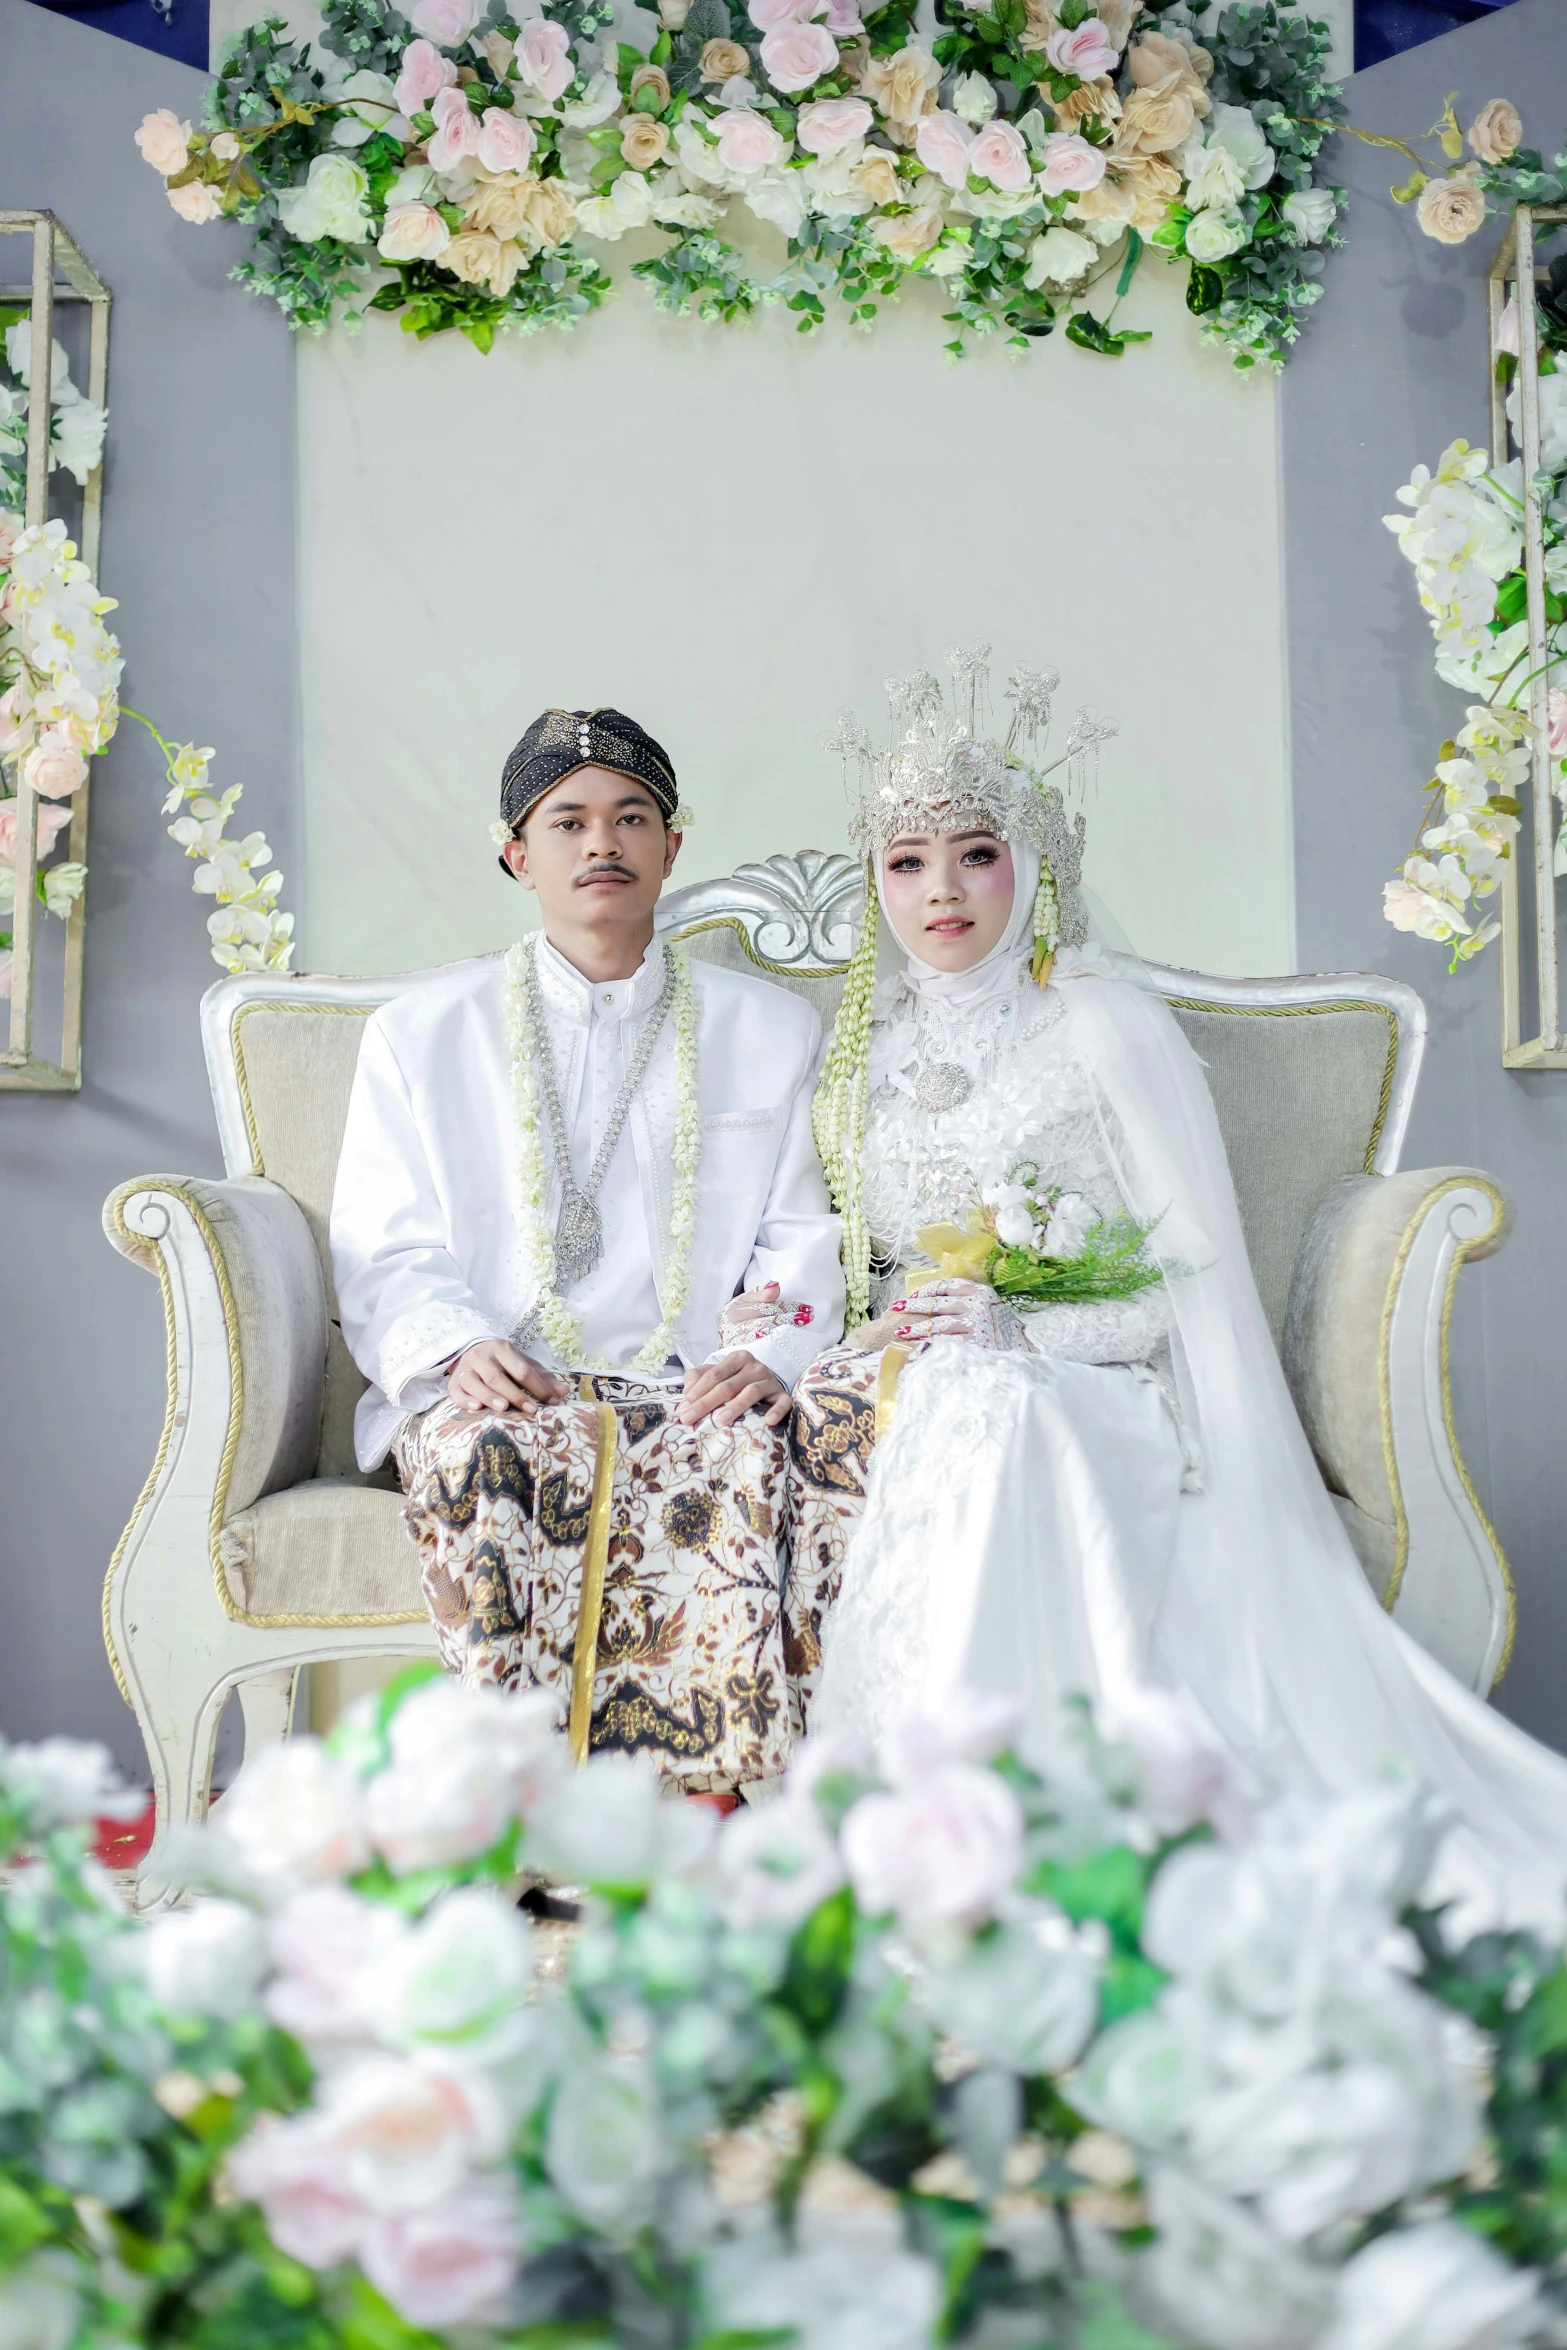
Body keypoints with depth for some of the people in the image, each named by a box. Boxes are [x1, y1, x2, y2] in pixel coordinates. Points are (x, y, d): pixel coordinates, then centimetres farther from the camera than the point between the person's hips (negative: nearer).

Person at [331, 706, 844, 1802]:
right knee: (479, 1450, -36)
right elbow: (385, 1252, 9)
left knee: (734, 1457, -35)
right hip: (498, 1386, 0)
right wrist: (459, 1349, -13)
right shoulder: (423, 1032, 16)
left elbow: (808, 1236, 12)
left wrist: (768, 1351, -10)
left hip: (691, 1388, 0)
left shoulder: (771, 1030, 19)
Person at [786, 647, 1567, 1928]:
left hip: (1087, 1395, -5)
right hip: (929, 1368, 5)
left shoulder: (1104, 1021, -2)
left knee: (978, 1419, -37)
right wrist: (895, 1318, -2)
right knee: (830, 1415, -28)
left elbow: (1199, 1273, -4)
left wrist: (1025, 1327, -18)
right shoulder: (876, 1045, 16)